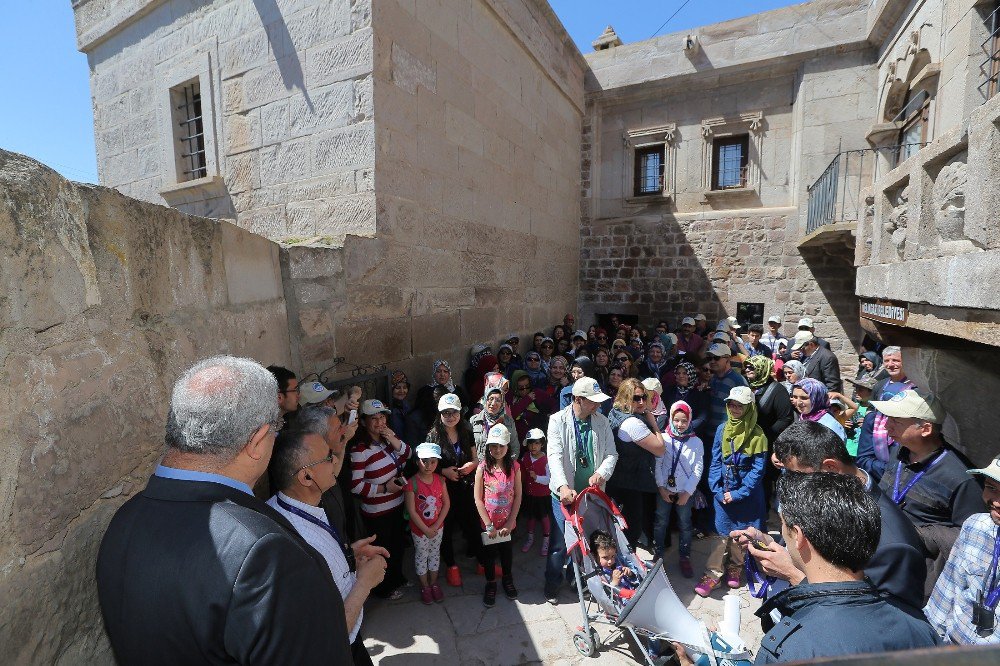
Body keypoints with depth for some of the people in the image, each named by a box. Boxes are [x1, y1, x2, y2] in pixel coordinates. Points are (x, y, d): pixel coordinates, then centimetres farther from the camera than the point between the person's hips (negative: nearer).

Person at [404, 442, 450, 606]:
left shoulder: (440, 480, -11)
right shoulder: (412, 483, -23)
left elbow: (447, 503, -6)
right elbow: (411, 511, -20)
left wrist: (436, 526, -12)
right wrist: (426, 530, -15)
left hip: (438, 527, 3)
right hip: (419, 529, -3)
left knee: (435, 554, 20)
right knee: (421, 556, 16)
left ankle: (434, 583, 41)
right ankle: (425, 586, 37)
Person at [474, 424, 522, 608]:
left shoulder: (514, 467, -11)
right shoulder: (482, 468, -16)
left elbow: (517, 496, -7)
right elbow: (478, 499, -12)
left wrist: (510, 523, -10)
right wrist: (489, 525, -13)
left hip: (507, 522, 1)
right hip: (488, 522, -1)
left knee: (506, 550, 19)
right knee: (489, 552, 13)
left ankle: (507, 579, 44)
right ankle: (490, 584, 37)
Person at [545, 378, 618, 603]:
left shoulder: (601, 421, 0)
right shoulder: (558, 420, -12)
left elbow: (611, 453, 3)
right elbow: (554, 455, -21)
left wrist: (601, 473, -17)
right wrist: (563, 486, -34)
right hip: (565, 492, -4)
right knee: (560, 542, 4)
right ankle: (552, 585, 27)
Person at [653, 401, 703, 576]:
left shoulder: (696, 442, -5)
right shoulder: (664, 438, -7)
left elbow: (697, 470, -5)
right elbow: (657, 464, -6)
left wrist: (687, 493, -8)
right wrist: (662, 487, -9)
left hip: (685, 492, 0)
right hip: (664, 490, 0)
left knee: (685, 524, 10)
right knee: (661, 522, 11)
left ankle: (684, 557, 27)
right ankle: (657, 555, 27)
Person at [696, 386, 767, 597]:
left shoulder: (757, 435, -10)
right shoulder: (722, 429, 0)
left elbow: (757, 469, -10)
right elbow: (715, 462, 2)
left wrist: (738, 493, -14)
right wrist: (717, 490, -6)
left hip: (747, 493, -2)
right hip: (723, 491, 2)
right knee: (724, 532, 5)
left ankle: (735, 569, 30)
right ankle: (713, 573, 10)